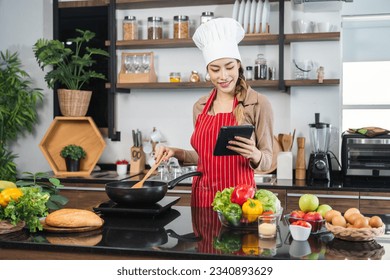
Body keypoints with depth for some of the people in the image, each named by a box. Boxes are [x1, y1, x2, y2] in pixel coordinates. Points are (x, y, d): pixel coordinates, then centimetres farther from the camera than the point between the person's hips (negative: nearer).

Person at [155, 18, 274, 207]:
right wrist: (176, 153, 3)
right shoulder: (200, 107, 7)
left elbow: (267, 161, -4)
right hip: (202, 198, 4)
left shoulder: (258, 104, -7)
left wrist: (254, 155, -24)